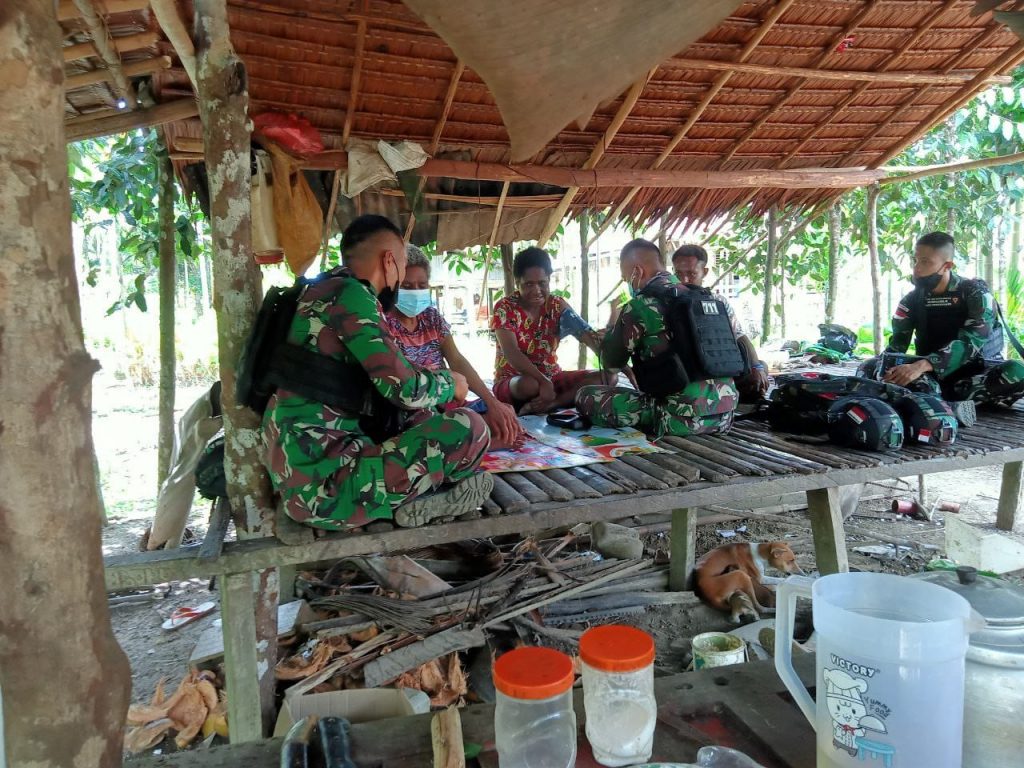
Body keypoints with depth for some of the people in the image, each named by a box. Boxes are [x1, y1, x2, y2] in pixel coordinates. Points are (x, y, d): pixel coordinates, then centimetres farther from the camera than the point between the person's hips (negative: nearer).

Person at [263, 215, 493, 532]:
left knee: (422, 416, 23)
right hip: (323, 484, -10)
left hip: (300, 472, 10)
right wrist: (450, 384, 3)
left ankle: (409, 495, 4)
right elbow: (405, 388, -17)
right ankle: (419, 502, 8)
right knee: (469, 428, -13)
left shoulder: (326, 292, 16)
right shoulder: (349, 295, -14)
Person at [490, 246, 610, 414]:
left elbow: (587, 334, -13)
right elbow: (511, 353, -24)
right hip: (513, 381, -5)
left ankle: (549, 404, -25)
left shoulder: (557, 305, -1)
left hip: (551, 377, 5)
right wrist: (543, 381, -37)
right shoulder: (504, 307, -12)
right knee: (528, 385, -41)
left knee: (605, 377, -14)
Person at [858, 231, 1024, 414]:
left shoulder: (975, 293, -9)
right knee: (869, 367, -20)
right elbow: (897, 344, -4)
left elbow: (970, 342, -24)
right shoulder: (911, 300, 3)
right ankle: (951, 404, -33)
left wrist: (921, 365, -41)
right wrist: (888, 368, -30)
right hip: (931, 375, 3)